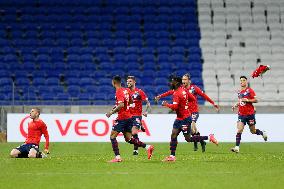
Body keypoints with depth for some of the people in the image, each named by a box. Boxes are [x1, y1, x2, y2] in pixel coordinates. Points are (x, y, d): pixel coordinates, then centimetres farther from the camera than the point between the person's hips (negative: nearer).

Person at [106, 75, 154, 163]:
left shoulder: (118, 92, -15)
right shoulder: (126, 90, 11)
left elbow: (121, 105, -27)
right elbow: (130, 101, 24)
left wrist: (112, 112, -19)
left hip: (122, 118, -8)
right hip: (129, 117, 8)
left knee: (112, 136, -2)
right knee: (128, 138, 13)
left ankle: (117, 157, -9)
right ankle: (147, 147, 5)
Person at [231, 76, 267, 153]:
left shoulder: (250, 90, -8)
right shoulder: (239, 92, 12)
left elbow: (256, 100, -10)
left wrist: (247, 100, -22)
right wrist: (235, 105, 9)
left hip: (250, 114, -4)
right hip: (241, 114, 4)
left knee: (253, 131, 8)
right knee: (239, 130, -12)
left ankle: (263, 133, 40)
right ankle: (237, 147, -16)